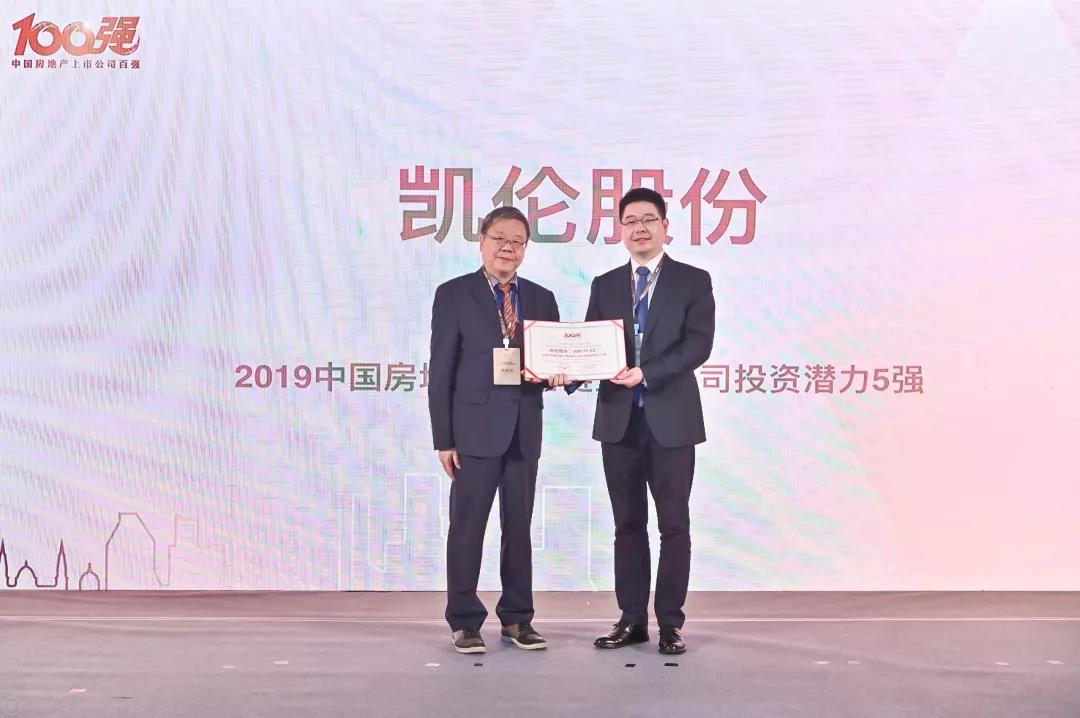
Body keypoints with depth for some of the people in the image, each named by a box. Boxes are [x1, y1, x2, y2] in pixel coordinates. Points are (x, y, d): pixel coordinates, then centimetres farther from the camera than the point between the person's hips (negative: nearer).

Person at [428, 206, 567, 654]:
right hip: (475, 428, -4)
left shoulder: (541, 299, 12)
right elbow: (441, 371, -4)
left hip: (524, 430, 4)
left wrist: (555, 375, -11)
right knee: (467, 526, 0)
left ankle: (517, 618, 19)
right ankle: (464, 621, 9)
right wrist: (444, 438, -8)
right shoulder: (454, 295, -1)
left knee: (519, 526, 9)